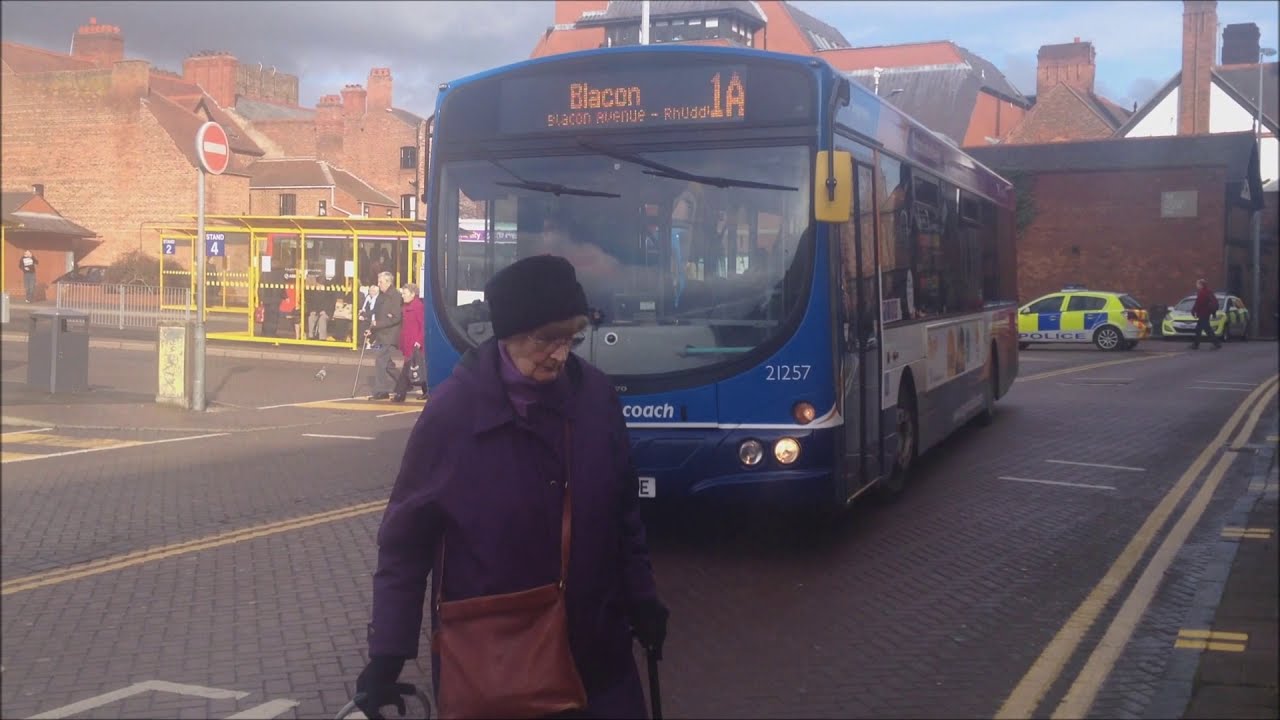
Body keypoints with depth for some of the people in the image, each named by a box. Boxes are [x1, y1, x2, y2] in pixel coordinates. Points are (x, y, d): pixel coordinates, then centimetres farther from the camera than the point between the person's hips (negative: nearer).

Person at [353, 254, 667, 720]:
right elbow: (406, 538, -8)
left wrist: (641, 600, 10)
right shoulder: (455, 410, -13)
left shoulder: (596, 396, -4)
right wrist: (387, 654, -10)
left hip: (594, 647, 3)